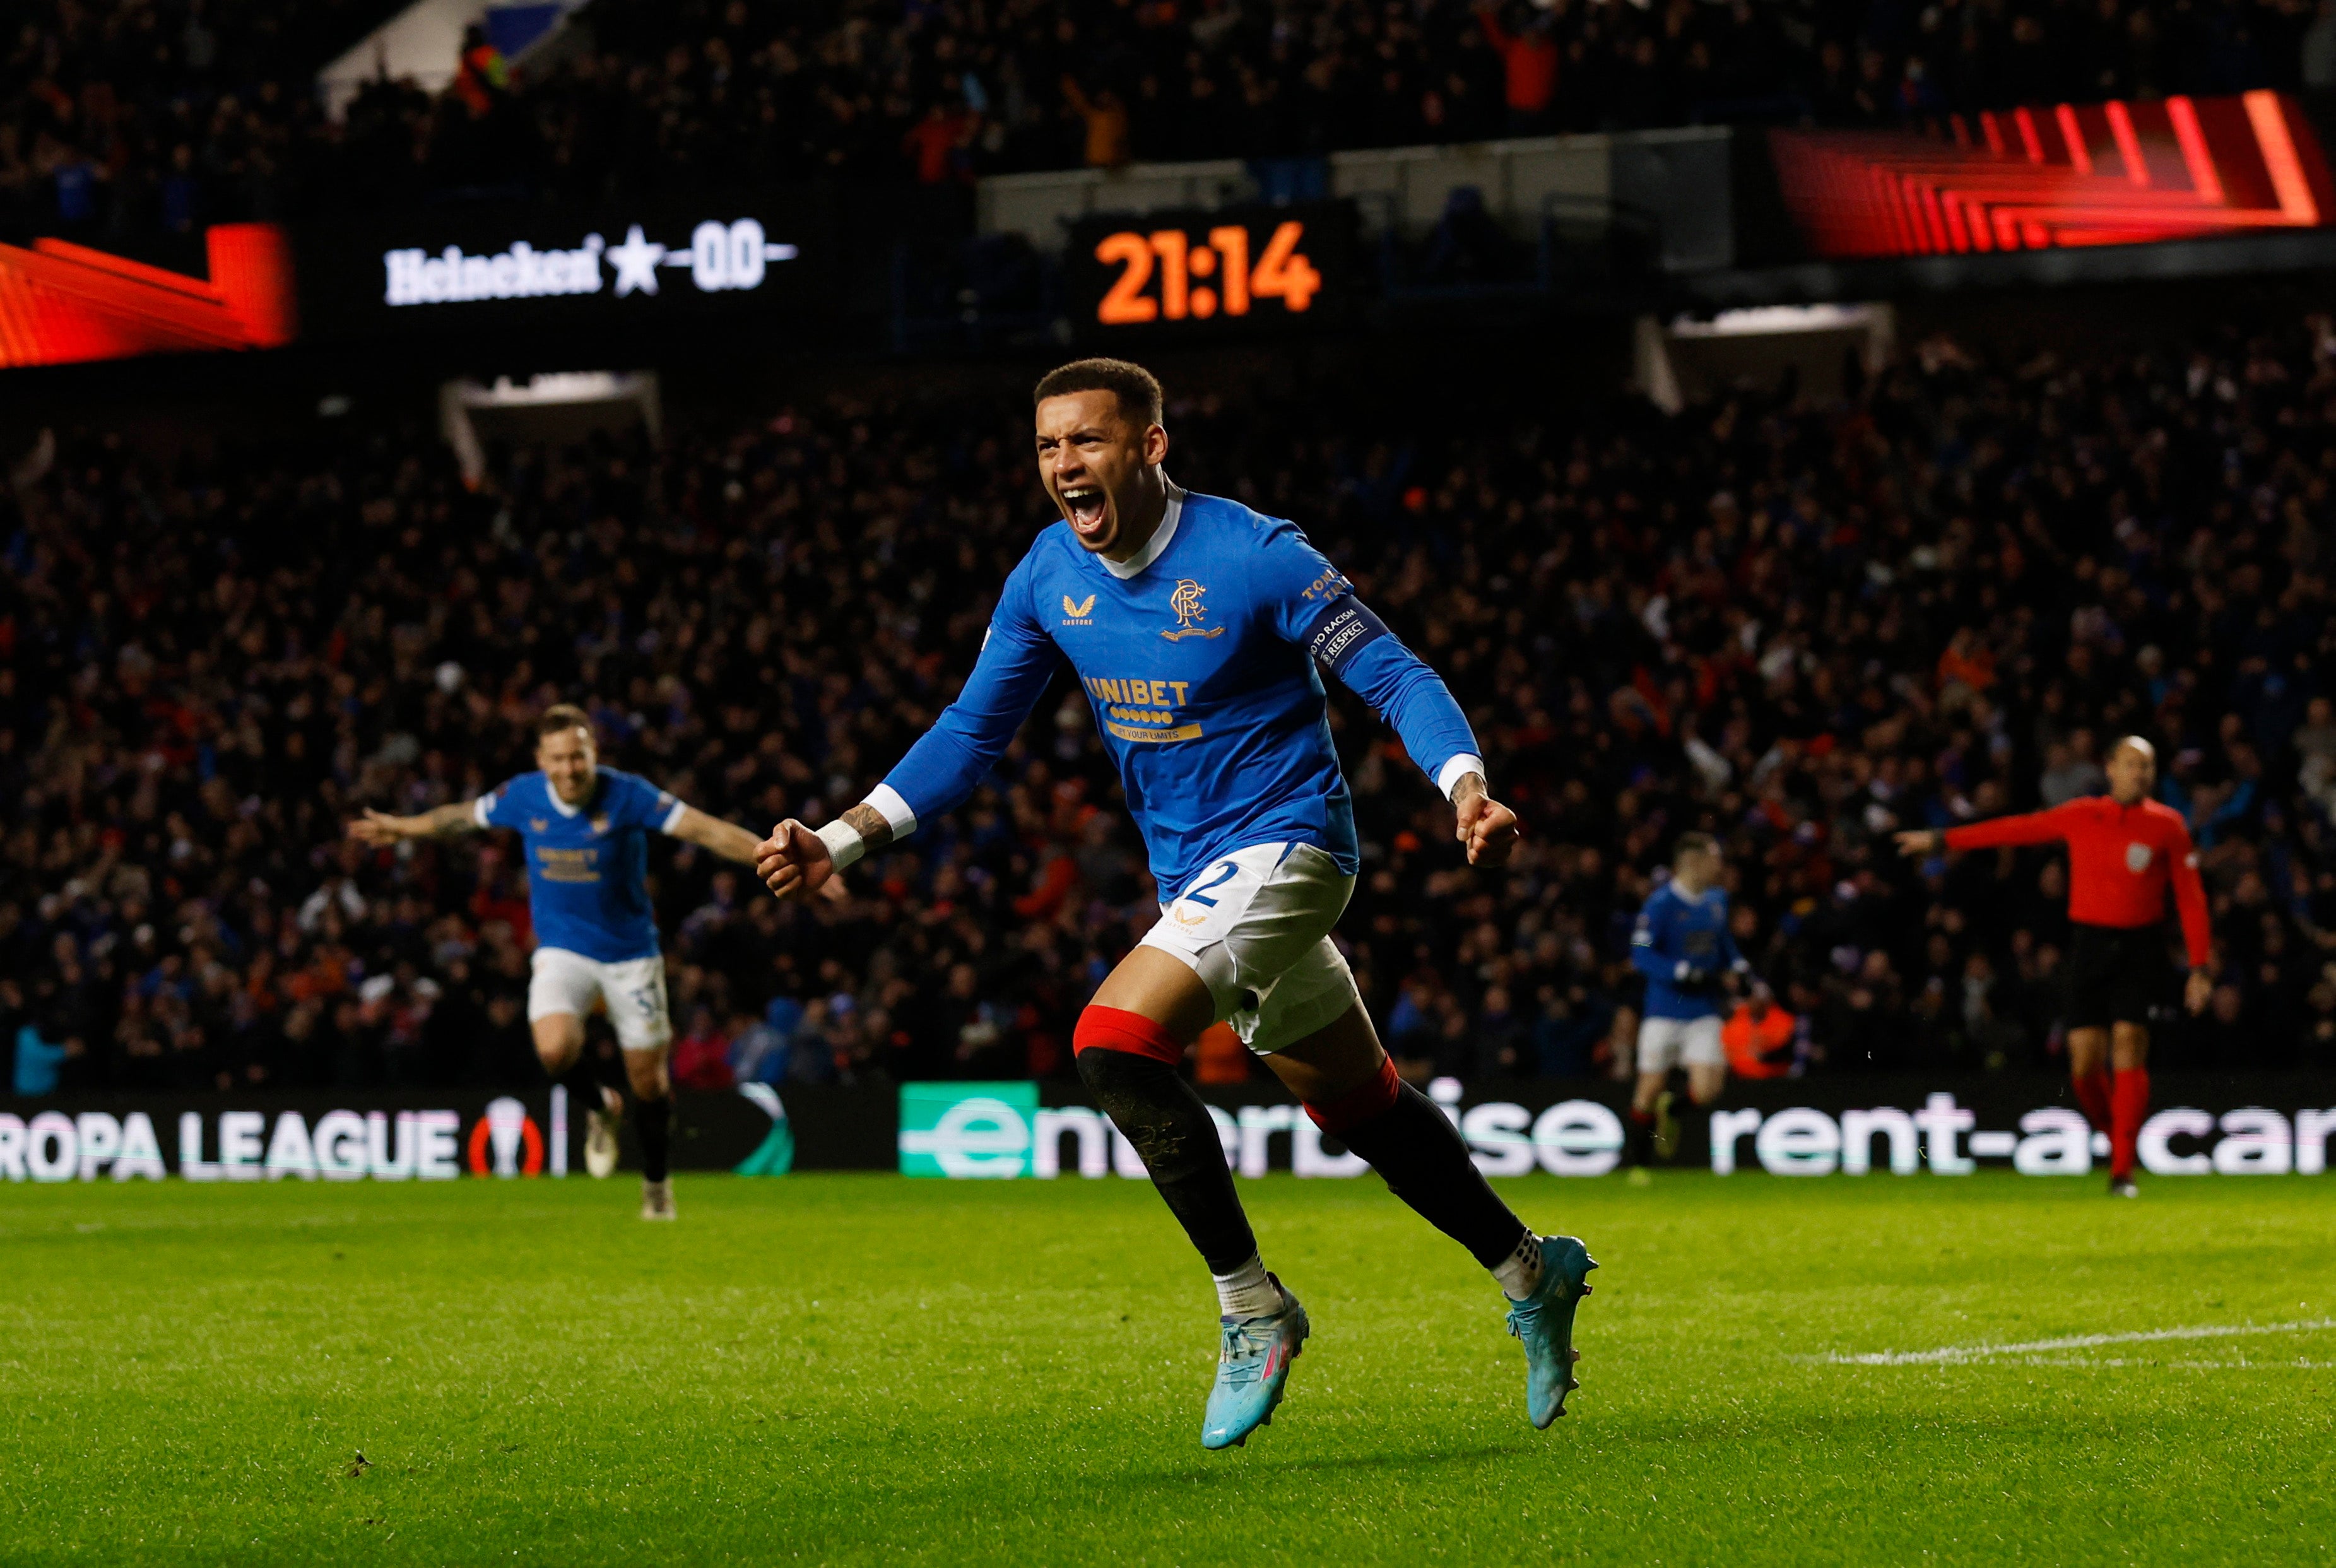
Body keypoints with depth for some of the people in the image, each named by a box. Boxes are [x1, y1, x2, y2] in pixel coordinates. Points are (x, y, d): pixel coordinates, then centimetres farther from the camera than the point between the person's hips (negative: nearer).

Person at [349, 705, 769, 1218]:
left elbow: (706, 830, -21)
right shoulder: (523, 796, -8)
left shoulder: (626, 795, -17)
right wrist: (399, 828, 25)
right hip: (562, 950, 1)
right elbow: (461, 816, 12)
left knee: (647, 1076, 3)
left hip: (630, 951, -1)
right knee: (555, 1049, -25)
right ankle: (599, 1109, 9)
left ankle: (656, 1184, 28)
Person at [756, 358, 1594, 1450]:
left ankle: (1251, 1309, -11)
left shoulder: (1254, 558, -19)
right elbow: (972, 731, 8)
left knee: (1115, 1043, -24)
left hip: (1281, 846, -7)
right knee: (1354, 1100, 17)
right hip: (1193, 873, 7)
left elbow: (1394, 677, -16)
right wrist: (842, 840, -1)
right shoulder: (1048, 577, 0)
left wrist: (1466, 790, -33)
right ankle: (1530, 1273, 35)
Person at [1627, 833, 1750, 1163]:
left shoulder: (1717, 900, 9)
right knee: (1651, 1090, 3)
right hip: (1665, 1012, -5)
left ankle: (1673, 1107, 25)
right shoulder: (1661, 903, -13)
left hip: (1703, 1012, 5)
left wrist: (1738, 968, 8)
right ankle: (1640, 1157, 24)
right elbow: (1641, 955, -18)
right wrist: (1685, 974, -25)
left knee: (1707, 1092, -9)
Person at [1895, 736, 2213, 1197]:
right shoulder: (2081, 817, 7)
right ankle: (2114, 1136, 23)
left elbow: (2191, 898, 2)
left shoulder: (2167, 826, 2)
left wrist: (2201, 967, -4)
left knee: (2129, 1047, -15)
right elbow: (2017, 830, 15)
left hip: (2140, 948, -2)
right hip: (2089, 946, 2)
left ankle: (2122, 1171, -12)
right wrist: (1941, 842, 18)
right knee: (2085, 1059, -5)